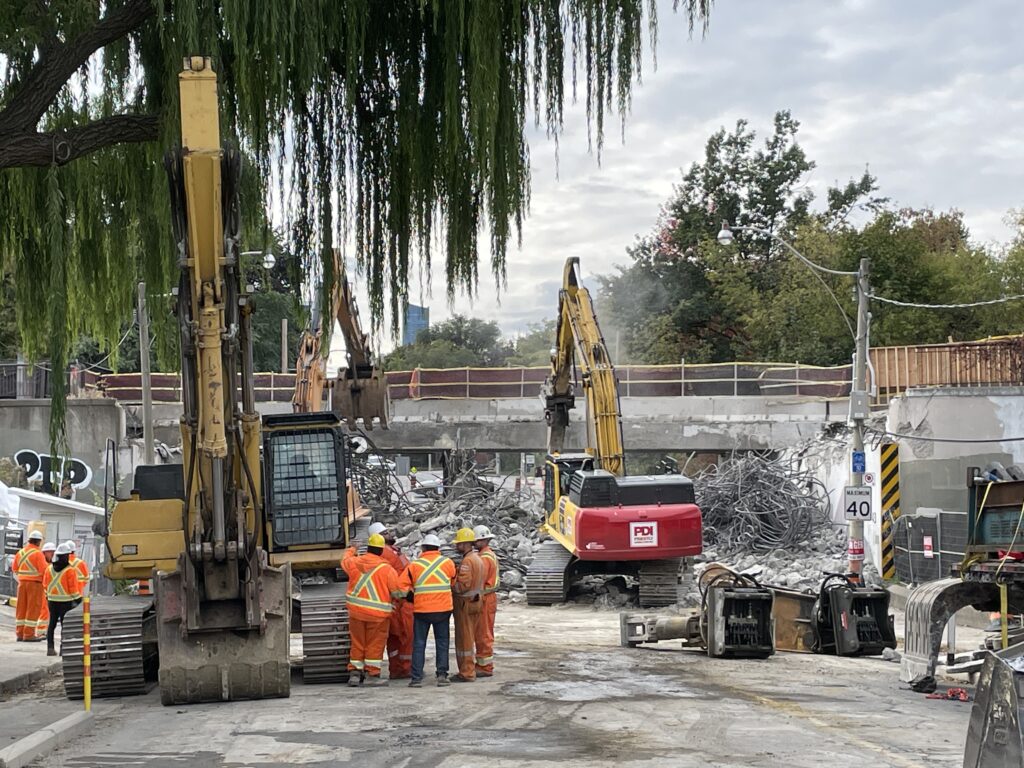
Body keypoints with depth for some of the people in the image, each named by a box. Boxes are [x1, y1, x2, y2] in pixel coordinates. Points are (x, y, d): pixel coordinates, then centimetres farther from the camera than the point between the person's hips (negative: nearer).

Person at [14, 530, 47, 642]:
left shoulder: (20, 552, 8)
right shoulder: (38, 553, -12)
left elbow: (15, 569, 15)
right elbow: (44, 570, -17)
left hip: (22, 582, 6)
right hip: (35, 583, -6)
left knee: (21, 608, 11)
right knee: (33, 609, -2)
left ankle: (20, 633, 14)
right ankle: (29, 634, -4)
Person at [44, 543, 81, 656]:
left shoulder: (49, 569, 4)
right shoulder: (70, 570, -13)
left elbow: (46, 584, 10)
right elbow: (73, 586, -12)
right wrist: (76, 599, -3)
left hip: (52, 600, 5)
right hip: (66, 601, -5)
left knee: (52, 624, 10)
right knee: (65, 624, -1)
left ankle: (50, 647, 9)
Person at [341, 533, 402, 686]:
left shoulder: (354, 562, -3)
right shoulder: (387, 569, -14)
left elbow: (345, 560, 21)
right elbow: (397, 592, -11)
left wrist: (351, 550, 42)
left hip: (356, 611, 4)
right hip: (378, 614, -4)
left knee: (357, 643, 14)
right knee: (375, 644, 5)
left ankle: (354, 673, 16)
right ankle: (372, 674, 4)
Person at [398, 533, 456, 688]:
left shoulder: (414, 565, -3)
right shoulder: (448, 563, 1)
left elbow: (401, 586, -5)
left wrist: (411, 594, 11)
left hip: (422, 610, -1)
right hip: (443, 609, 1)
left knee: (419, 644, 6)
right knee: (442, 642, 12)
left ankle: (417, 678, 3)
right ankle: (442, 674, 6)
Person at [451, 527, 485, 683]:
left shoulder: (467, 561, -19)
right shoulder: (477, 559, 13)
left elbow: (463, 585, -24)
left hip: (465, 603, -10)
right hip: (475, 600, 10)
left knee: (464, 639, -3)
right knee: (469, 638, 16)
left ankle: (466, 673, 1)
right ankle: (470, 669, 22)